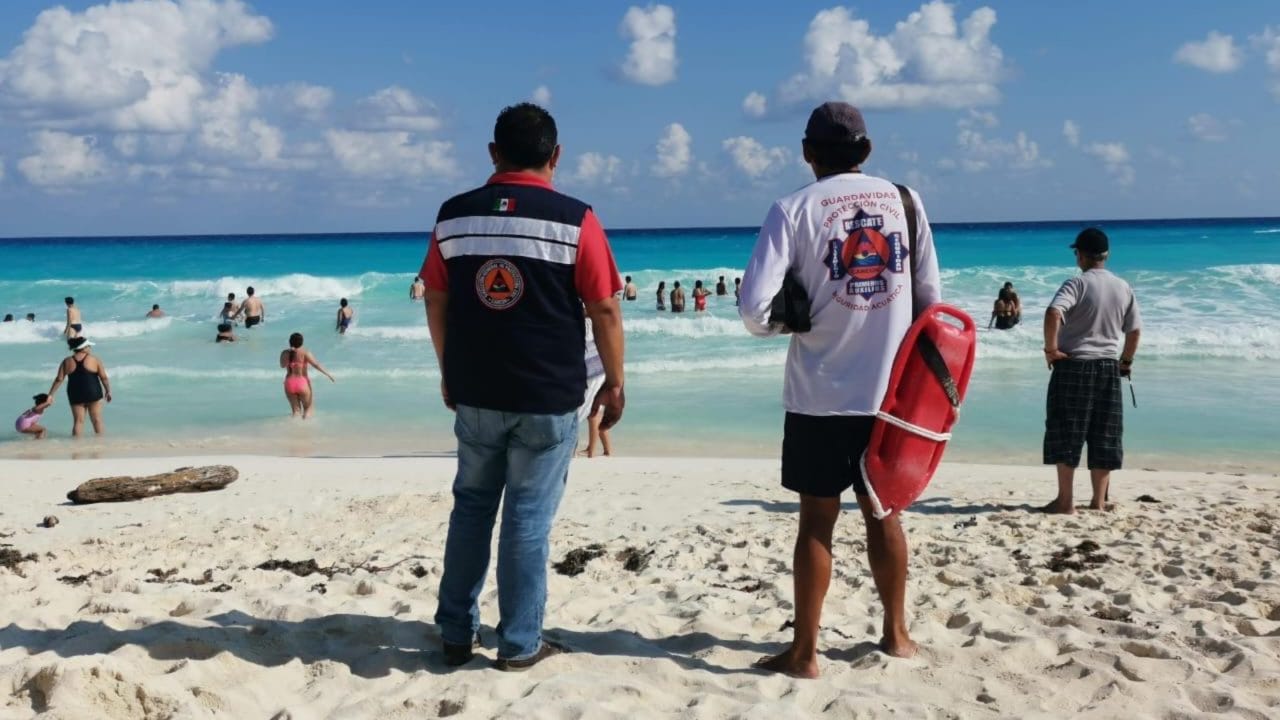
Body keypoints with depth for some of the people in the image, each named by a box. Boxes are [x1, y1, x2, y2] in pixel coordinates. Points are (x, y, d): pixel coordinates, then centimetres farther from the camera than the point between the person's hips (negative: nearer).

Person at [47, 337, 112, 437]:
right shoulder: (94, 359, -3)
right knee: (97, 420, 5)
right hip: (93, 394, -2)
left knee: (78, 421, 5)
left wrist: (50, 394, 6)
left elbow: (59, 379, 0)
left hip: (75, 395, 2)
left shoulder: (67, 362, 3)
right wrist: (108, 391, 4)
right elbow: (104, 377, -4)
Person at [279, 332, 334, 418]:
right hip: (303, 383, -3)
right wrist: (328, 375, -11)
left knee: (296, 410, 14)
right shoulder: (305, 352, -11)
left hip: (289, 383, 3)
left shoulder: (284, 353, 0)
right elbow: (317, 365, -15)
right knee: (308, 408, 15)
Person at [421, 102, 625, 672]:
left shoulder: (454, 215, 2)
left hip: (475, 392, 3)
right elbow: (605, 311, -7)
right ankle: (519, 645, 14)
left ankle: (456, 635, 24)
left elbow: (436, 303, 9)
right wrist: (614, 383, 4)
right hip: (548, 397, -3)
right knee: (528, 518, 5)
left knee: (471, 509, 17)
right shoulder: (573, 218, -9)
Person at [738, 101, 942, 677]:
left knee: (816, 522, 6)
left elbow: (755, 311, -14)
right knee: (884, 513, 17)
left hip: (821, 395, -3)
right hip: (892, 391, 3)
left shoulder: (795, 209, -7)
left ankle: (804, 653, 12)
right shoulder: (904, 199, 3)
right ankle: (896, 633, 29)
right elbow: (931, 297, 5)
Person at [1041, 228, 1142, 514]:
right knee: (1104, 437, 10)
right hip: (1108, 367, 5)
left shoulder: (1078, 283, -9)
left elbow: (1053, 313, -26)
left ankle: (1065, 501, 1)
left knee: (1067, 434, 0)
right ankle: (1099, 501, 13)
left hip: (1074, 365, -5)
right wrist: (1126, 361, 24)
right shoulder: (1123, 288, 8)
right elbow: (1135, 330, 12)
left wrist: (1051, 348, -16)